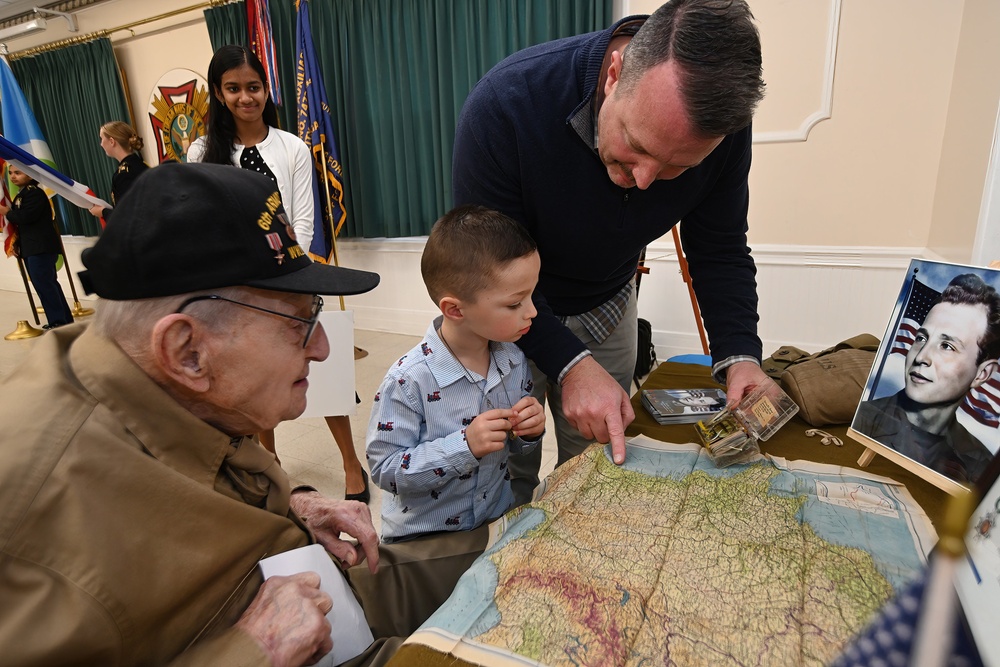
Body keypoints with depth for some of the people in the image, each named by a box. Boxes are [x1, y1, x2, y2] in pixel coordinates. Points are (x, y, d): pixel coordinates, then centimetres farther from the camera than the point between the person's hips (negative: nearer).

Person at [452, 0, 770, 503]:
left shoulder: (721, 123, -21)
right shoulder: (505, 103, -34)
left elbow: (720, 250, -8)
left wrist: (739, 354, -22)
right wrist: (569, 363, -33)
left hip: (606, 308, 3)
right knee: (508, 472, 8)